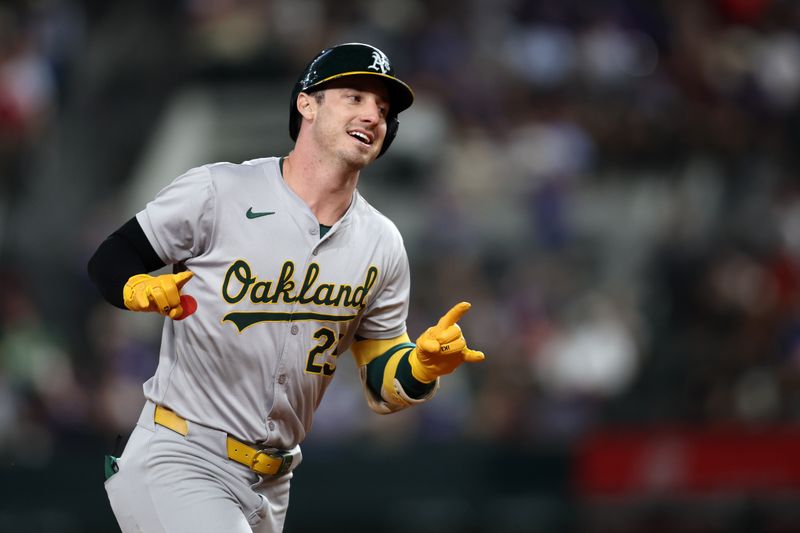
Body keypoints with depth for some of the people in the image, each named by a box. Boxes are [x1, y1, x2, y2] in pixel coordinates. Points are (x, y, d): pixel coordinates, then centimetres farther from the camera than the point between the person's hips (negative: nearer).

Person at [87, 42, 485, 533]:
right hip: (178, 464, -6)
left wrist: (423, 366, -13)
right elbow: (110, 260, -1)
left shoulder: (382, 244, 7)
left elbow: (382, 388, 9)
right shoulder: (217, 192, -7)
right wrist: (141, 290, -22)